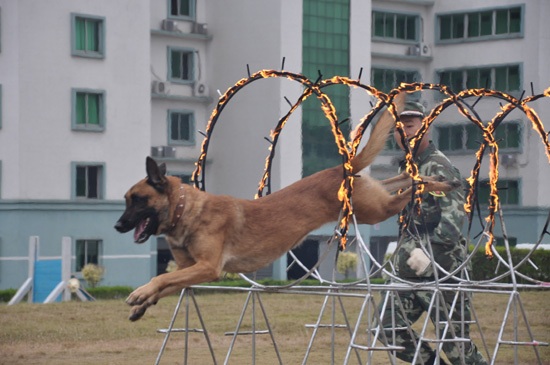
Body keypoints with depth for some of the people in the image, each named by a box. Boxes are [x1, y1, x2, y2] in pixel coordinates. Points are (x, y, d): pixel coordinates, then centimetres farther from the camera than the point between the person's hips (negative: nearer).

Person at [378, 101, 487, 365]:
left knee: (455, 340, -5)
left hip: (440, 270, -9)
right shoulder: (405, 168, 17)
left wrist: (429, 251, -36)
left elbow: (455, 214, -25)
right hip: (409, 272, 9)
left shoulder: (438, 167, -12)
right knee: (388, 327, 2)